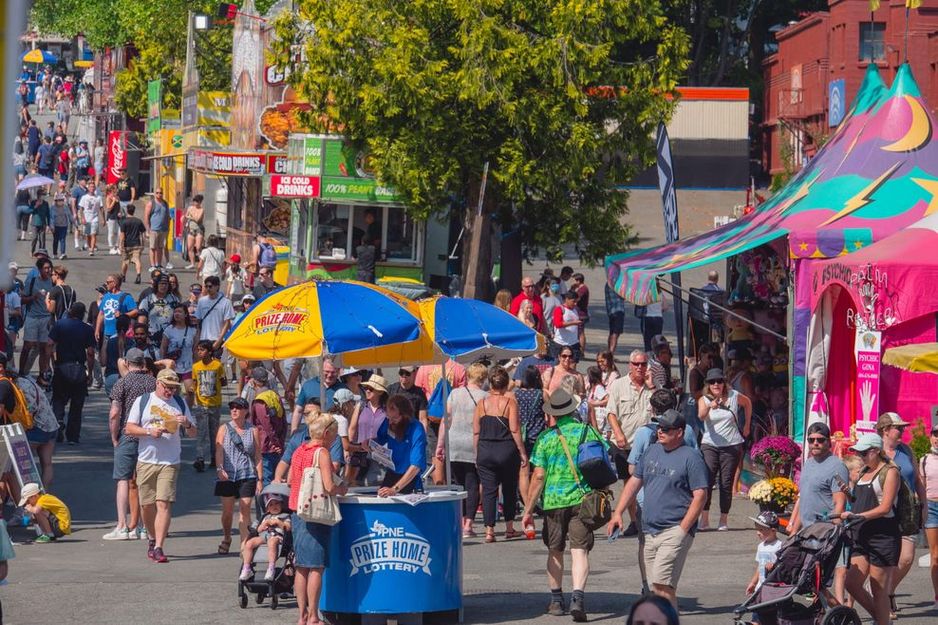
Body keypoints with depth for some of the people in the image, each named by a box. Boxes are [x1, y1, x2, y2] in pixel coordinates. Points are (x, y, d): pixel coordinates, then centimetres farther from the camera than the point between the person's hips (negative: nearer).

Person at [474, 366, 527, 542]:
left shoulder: (482, 404, 2)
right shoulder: (510, 402, -6)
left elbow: (476, 432, 5)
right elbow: (515, 430, -10)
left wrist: (477, 454, 14)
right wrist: (522, 453, -4)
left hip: (485, 450, 1)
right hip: (507, 449, -1)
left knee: (488, 490, 3)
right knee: (509, 489, 14)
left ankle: (489, 530, -6)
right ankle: (509, 528, 21)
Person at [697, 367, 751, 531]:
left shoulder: (734, 396, 1)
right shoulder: (704, 400, -1)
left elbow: (748, 403, 22)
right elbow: (701, 416, -22)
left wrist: (747, 425, 21)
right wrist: (709, 407, -43)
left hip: (732, 446, 1)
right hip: (709, 445, -1)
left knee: (726, 484, 1)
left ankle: (723, 521, 8)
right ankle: (704, 519, -15)